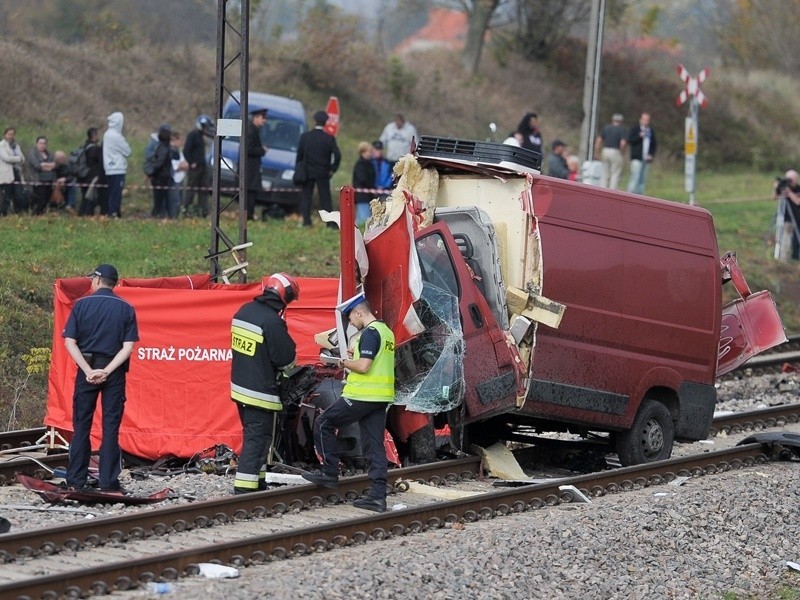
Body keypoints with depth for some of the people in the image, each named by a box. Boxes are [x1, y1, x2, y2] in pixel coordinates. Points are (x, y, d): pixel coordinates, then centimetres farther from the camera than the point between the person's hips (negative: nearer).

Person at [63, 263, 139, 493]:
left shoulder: (81, 305, 0)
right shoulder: (125, 309, 2)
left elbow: (70, 342, -7)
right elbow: (128, 347, -7)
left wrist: (89, 371, -11)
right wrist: (106, 371, -11)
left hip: (86, 369, 0)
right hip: (114, 371, 0)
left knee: (81, 425, 7)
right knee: (111, 426, 3)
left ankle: (76, 480, 8)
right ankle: (108, 482, 1)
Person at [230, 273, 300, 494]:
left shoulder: (244, 311, 5)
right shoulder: (272, 321, -22)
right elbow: (286, 359, -17)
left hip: (240, 385, 9)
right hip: (260, 391, -9)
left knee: (254, 434, 20)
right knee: (258, 438, -4)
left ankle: (257, 481, 29)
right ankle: (244, 488, -7)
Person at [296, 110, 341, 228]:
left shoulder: (305, 136, -5)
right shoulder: (329, 138, -8)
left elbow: (299, 154, 1)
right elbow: (337, 155, -10)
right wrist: (332, 169, 3)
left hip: (307, 172, 0)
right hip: (323, 173, 0)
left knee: (306, 196, 8)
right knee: (325, 198, 3)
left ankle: (306, 221, 2)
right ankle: (331, 222, -1)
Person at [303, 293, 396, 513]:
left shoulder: (369, 333, -14)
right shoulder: (386, 332, 15)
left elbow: (363, 366, -21)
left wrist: (346, 363, -4)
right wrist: (356, 356, 14)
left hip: (362, 396, -9)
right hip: (381, 397, 9)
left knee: (323, 424, 6)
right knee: (375, 446, 7)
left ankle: (330, 473, 8)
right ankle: (378, 497, 3)